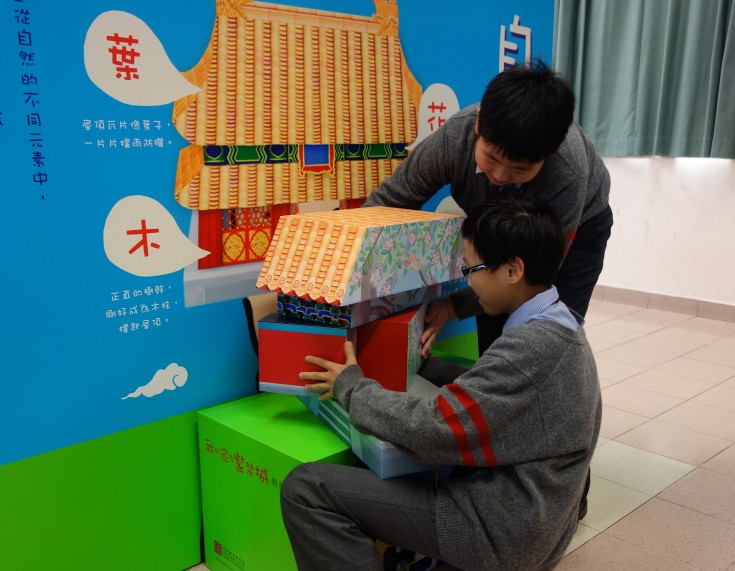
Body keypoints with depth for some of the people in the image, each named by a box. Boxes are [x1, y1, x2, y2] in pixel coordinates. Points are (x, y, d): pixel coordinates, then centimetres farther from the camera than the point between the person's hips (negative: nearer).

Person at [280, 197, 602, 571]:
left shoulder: (531, 345, -25)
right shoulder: (560, 326, 5)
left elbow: (432, 430, -25)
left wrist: (350, 387, -11)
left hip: (500, 533, -10)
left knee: (306, 489, -14)